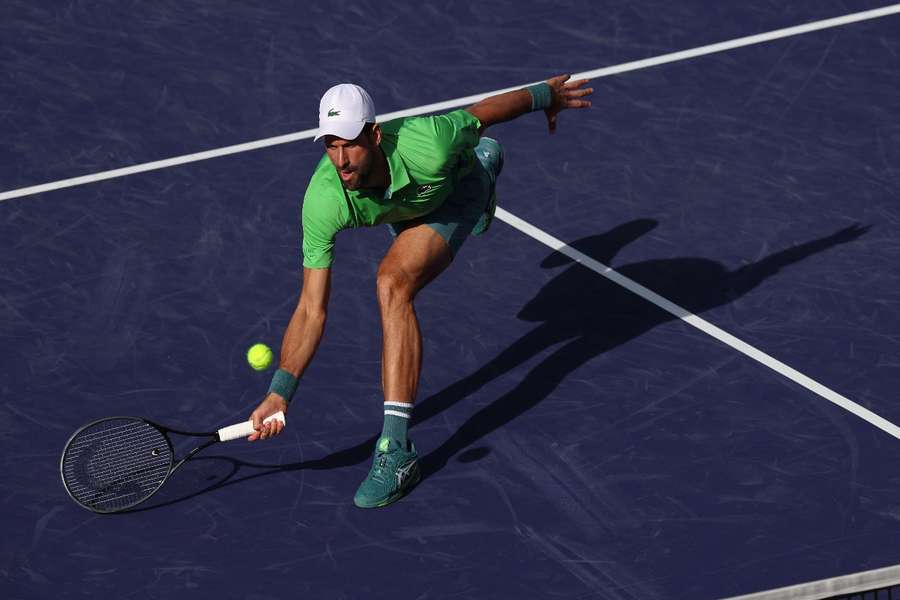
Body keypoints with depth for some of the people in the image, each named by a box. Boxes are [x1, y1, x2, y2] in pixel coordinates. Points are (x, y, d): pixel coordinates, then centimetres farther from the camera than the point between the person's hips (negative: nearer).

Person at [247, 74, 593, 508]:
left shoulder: (426, 143, -49)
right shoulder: (323, 202, -42)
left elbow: (483, 112, -26)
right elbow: (312, 311, -38)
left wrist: (545, 94, -7)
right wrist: (280, 393, -48)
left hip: (453, 194, -4)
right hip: (402, 209, 4)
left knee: (393, 283, -30)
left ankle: (396, 448, -29)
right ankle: (483, 160, 78)